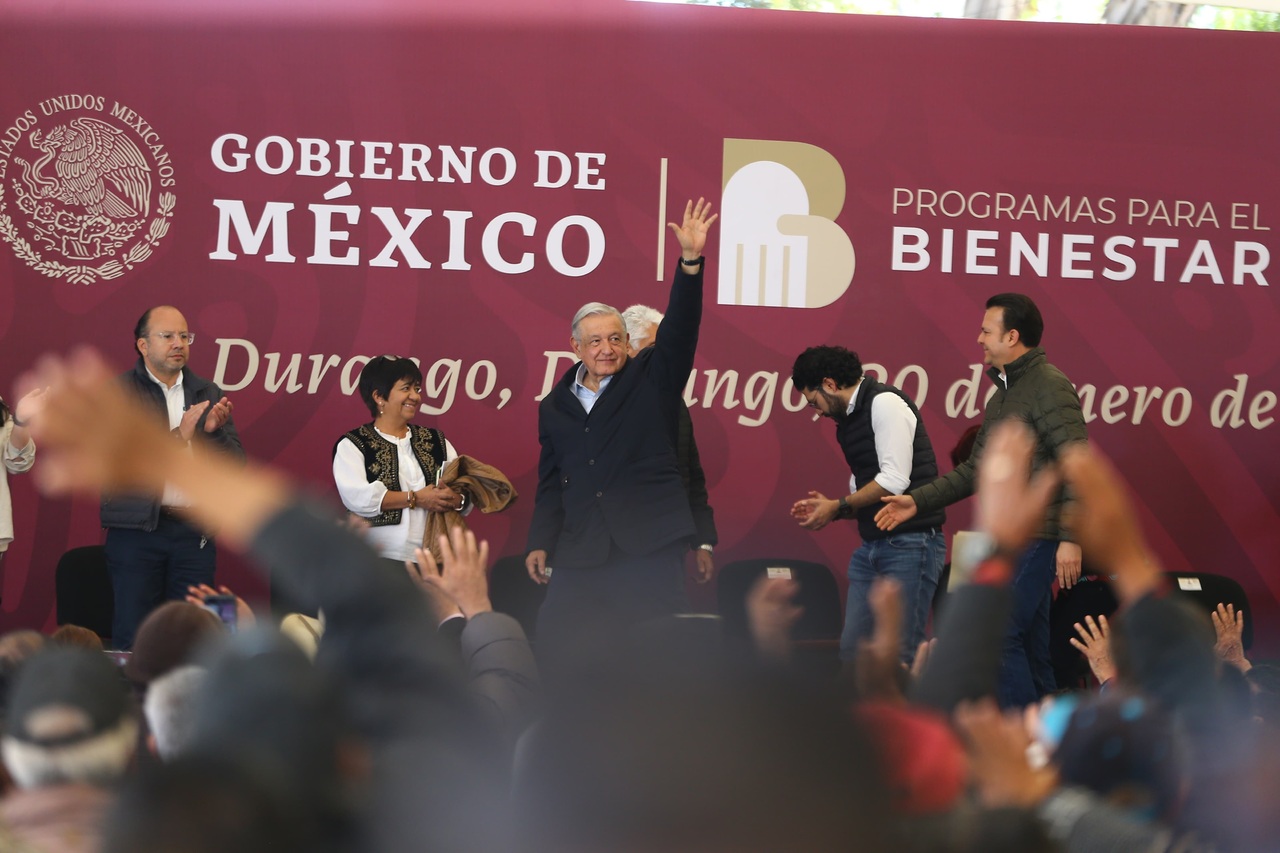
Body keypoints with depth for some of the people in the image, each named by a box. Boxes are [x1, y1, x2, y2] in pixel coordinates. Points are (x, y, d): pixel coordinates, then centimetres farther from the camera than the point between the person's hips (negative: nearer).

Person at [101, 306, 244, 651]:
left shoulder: (208, 394, 14)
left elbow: (236, 463, 9)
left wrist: (215, 430, -11)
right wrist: (178, 436, -19)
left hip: (195, 532, 4)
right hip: (138, 530, -3)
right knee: (132, 637, -4)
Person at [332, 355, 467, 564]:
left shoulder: (436, 442, 19)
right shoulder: (352, 445, 4)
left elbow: (465, 491, 8)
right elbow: (356, 496, -12)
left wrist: (455, 499, -16)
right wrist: (416, 499, -13)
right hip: (378, 561, -4)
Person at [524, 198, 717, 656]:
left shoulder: (652, 379, 7)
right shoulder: (555, 407, 15)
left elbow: (678, 330, -8)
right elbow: (551, 482, 17)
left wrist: (690, 262, -21)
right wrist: (540, 542, 7)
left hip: (649, 546, -3)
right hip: (580, 553, 3)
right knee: (555, 640, -3)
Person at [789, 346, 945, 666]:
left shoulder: (886, 404, -10)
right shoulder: (849, 419, 18)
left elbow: (894, 481, -18)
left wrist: (839, 507, -9)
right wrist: (829, 507, 7)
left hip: (909, 543, -9)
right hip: (872, 548, 9)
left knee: (899, 656, -11)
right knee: (852, 651, 4)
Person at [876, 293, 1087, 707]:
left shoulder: (1049, 387, -12)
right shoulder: (1003, 393, 18)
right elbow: (976, 470, 22)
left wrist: (1071, 538, -24)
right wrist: (918, 500, 14)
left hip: (1035, 539, -10)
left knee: (1000, 638, -14)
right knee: (1028, 645, 11)